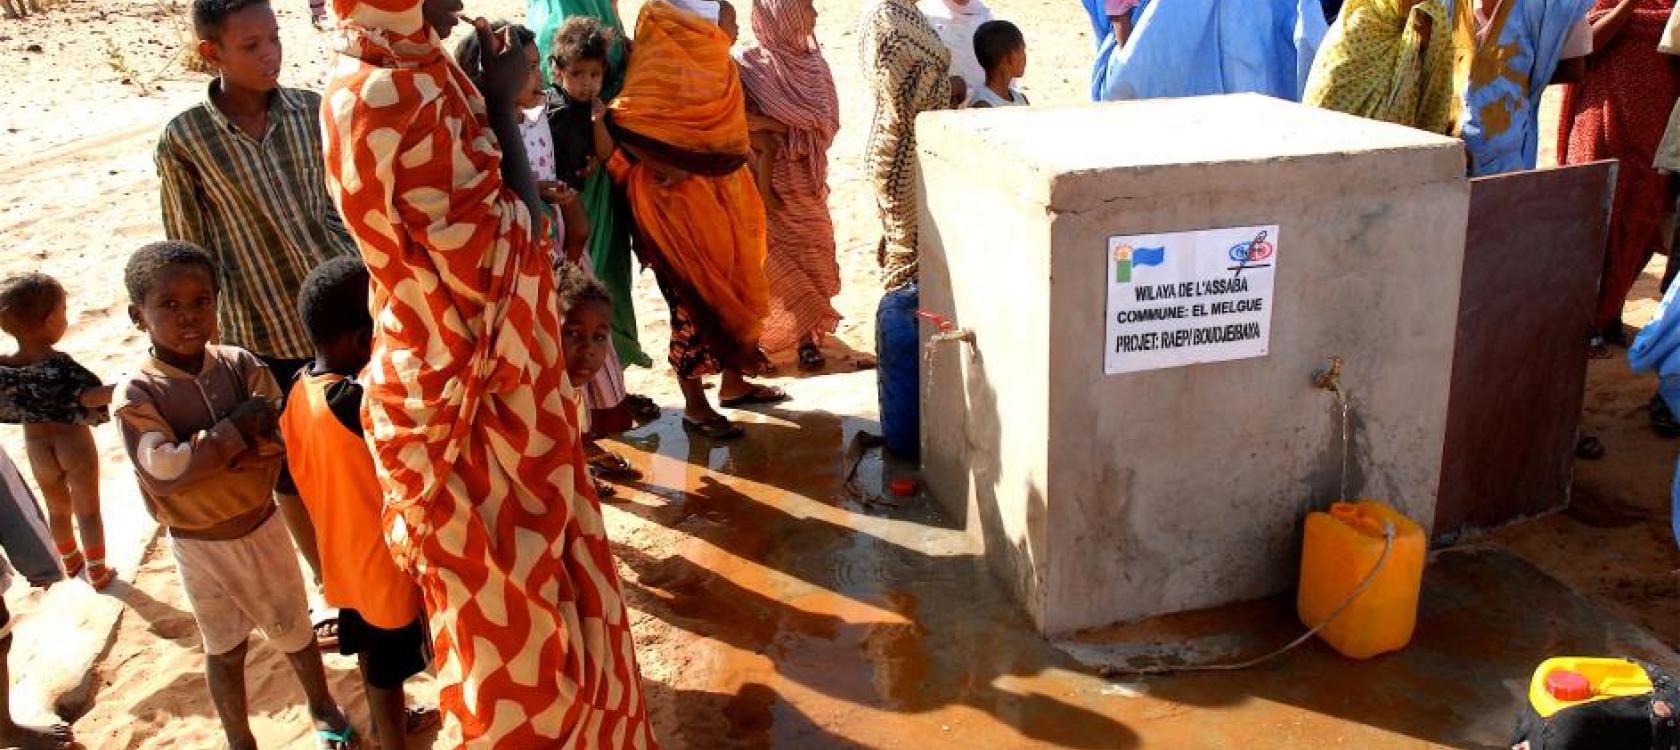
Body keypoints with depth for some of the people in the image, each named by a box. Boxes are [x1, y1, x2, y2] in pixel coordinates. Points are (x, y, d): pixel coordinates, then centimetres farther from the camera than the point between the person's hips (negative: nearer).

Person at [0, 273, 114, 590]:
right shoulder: (59, 364, -28)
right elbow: (90, 397, -35)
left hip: (37, 446, 4)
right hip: (74, 443, -4)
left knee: (58, 508, 24)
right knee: (88, 509, 12)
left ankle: (70, 561, 44)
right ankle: (97, 572, 23)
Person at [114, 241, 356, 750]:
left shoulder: (242, 366, -9)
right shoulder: (136, 394, -16)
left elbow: (279, 439, -16)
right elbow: (163, 468, -27)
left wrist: (199, 452, -25)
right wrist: (235, 431, -24)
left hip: (262, 529, 2)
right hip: (199, 546, -2)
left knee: (293, 631, 19)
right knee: (225, 649, 16)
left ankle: (323, 709, 44)